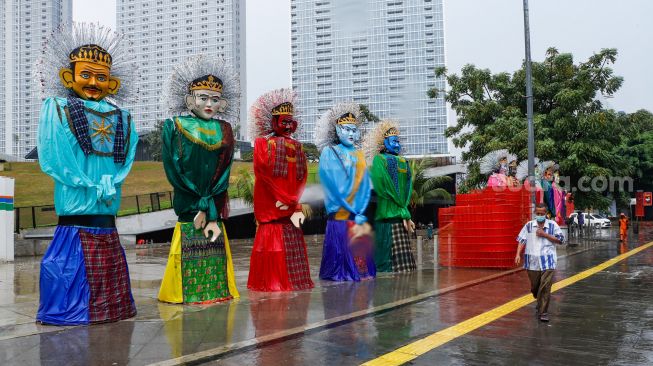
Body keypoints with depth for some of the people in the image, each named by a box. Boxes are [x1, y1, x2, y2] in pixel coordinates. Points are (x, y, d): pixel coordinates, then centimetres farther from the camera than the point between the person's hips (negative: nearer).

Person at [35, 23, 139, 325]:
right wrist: (92, 187, -10)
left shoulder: (121, 119, 9)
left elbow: (126, 158, 1)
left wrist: (111, 183, -11)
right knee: (73, 270, 0)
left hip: (107, 218, 2)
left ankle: (111, 312, 18)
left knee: (110, 275, 8)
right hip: (75, 214, -2)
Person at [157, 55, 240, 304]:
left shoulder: (224, 130, 8)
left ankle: (218, 292, 18)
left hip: (216, 210, 2)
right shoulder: (174, 127, 2)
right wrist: (200, 207, -8)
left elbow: (224, 173, 1)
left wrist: (209, 210, -9)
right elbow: (173, 171, -5)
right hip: (188, 213, -2)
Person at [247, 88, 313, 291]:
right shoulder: (262, 143, 6)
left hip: (292, 207, 2)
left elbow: (302, 177, 3)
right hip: (270, 205, -2)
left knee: (293, 245, 3)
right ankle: (270, 282, 4)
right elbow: (262, 172, -5)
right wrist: (283, 198, -11)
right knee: (271, 243, -2)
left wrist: (293, 203, -8)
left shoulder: (297, 147, 12)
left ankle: (292, 281, 10)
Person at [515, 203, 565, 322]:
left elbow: (561, 239, 0)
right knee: (534, 287, 13)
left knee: (545, 288, -10)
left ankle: (543, 312, -2)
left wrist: (545, 235, -10)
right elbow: (522, 240, 4)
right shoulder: (529, 225, 5)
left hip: (548, 262, -2)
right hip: (532, 262, 2)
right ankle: (540, 303, 42)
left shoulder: (552, 225, 3)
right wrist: (518, 254, -8)